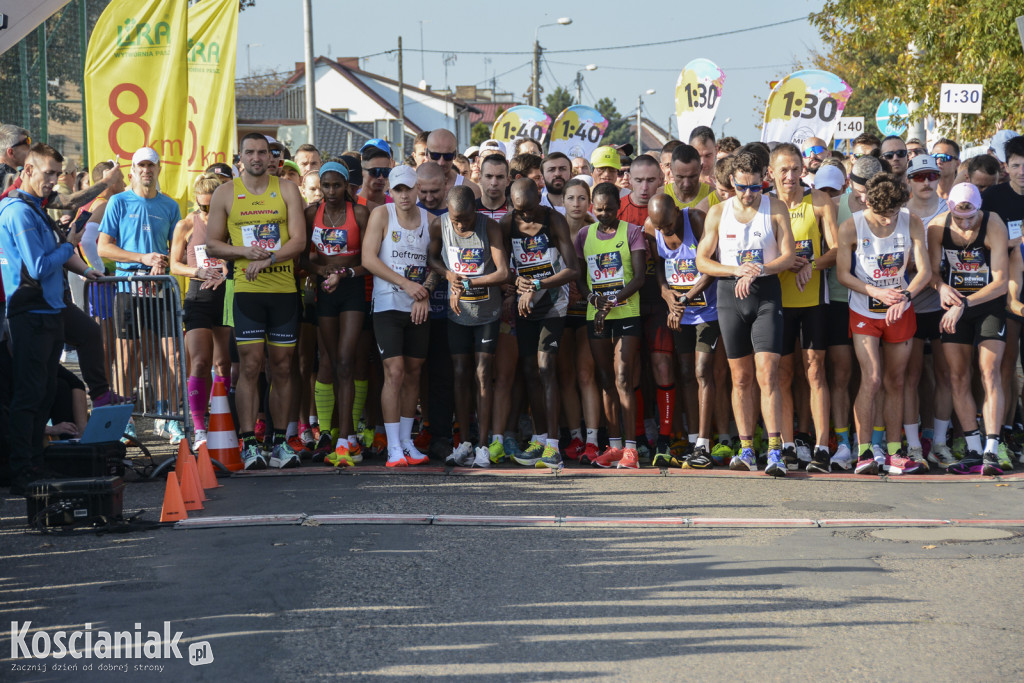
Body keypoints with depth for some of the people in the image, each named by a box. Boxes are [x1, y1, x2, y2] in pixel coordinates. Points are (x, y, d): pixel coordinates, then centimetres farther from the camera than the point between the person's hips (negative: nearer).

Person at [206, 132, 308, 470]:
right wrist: (245, 252, -9)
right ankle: (249, 444, -5)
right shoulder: (225, 193, 7)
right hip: (247, 290, -1)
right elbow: (212, 244, 8)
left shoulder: (287, 190, 7)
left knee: (282, 367, 4)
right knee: (250, 366, -7)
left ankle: (280, 442, 10)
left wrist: (268, 259, -14)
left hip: (284, 289, 1)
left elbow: (299, 240, 0)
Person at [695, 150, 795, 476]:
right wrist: (737, 270, -11)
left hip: (766, 293, -2)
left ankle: (775, 452, -17)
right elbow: (702, 260, 5)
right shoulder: (718, 212, 7)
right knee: (741, 378, 6)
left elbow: (789, 255, -2)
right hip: (730, 294, 2)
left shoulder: (776, 208, 2)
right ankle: (746, 449, 12)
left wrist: (758, 270, -19)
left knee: (767, 375, -13)